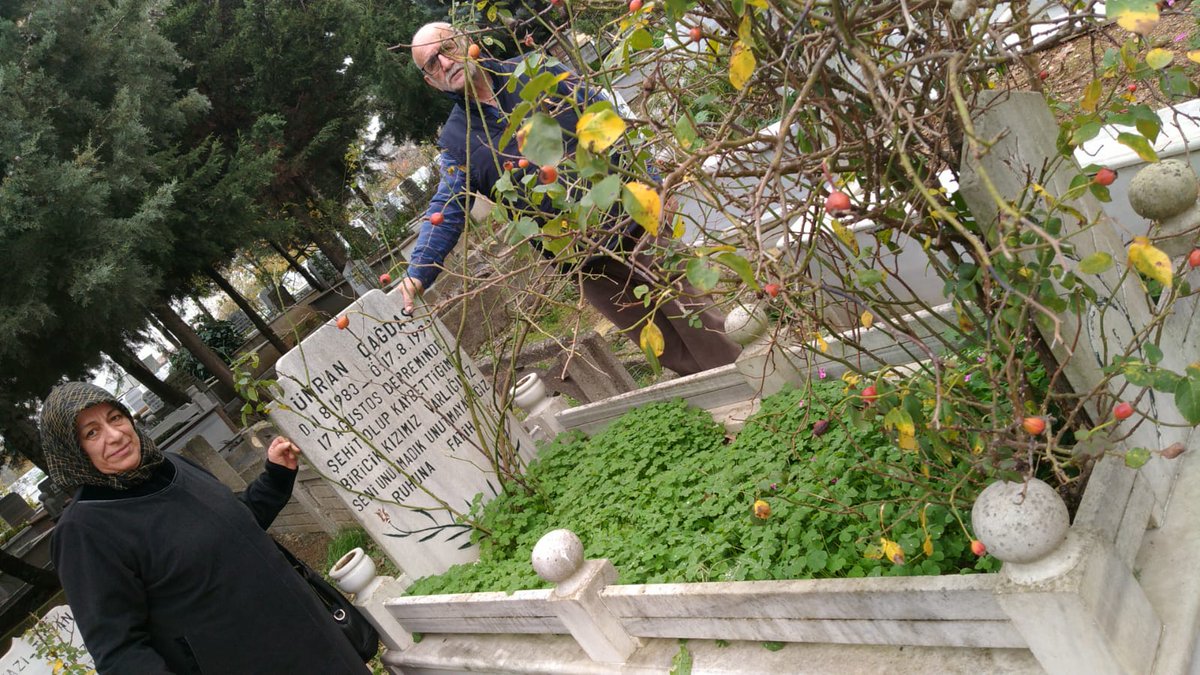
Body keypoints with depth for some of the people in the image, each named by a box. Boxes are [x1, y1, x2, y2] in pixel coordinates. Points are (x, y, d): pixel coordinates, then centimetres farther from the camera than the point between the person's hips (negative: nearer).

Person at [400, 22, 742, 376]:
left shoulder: (535, 71, 3)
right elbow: (445, 212, -1)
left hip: (631, 216, -1)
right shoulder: (454, 140, 5)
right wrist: (418, 273, -17)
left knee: (695, 316, 3)